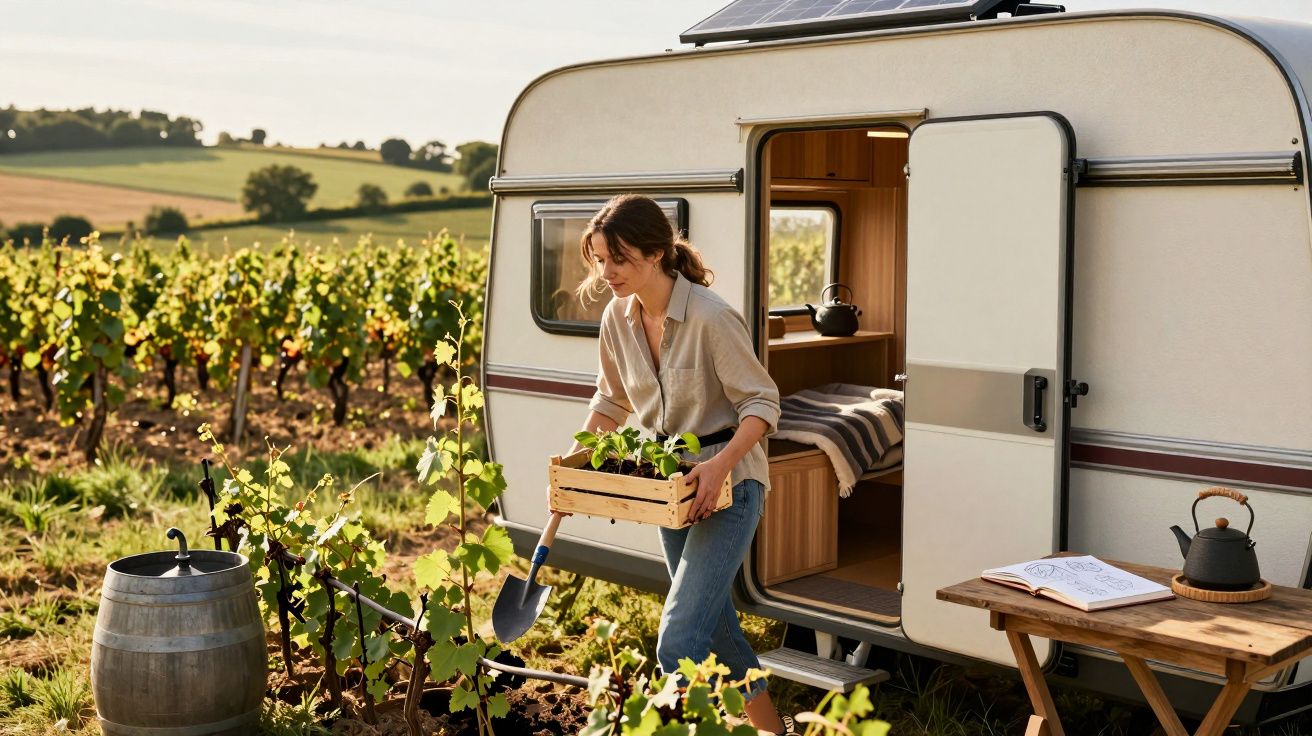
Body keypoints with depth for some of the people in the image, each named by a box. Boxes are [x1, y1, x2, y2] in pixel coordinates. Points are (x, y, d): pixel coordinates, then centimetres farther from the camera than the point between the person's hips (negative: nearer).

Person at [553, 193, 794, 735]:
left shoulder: (710, 317, -23)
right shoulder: (618, 318, -2)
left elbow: (762, 402, -18)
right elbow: (611, 401, 13)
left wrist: (720, 464, -32)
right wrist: (576, 462, 0)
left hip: (728, 481, -7)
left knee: (678, 640, -17)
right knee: (712, 625, 19)